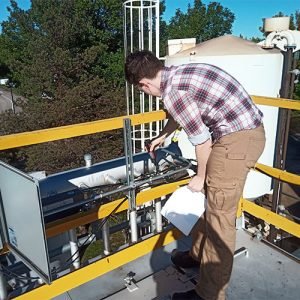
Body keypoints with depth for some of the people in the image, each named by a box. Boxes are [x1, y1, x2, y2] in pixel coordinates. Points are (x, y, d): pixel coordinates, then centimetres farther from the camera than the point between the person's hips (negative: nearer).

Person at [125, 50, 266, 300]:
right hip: (250, 131, 10)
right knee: (213, 202, 20)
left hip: (238, 139, -10)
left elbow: (203, 141, -13)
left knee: (220, 217, -2)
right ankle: (199, 253, 39)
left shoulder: (172, 91, -17)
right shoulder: (179, 74, 13)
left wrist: (200, 177, 3)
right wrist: (162, 136, 46)